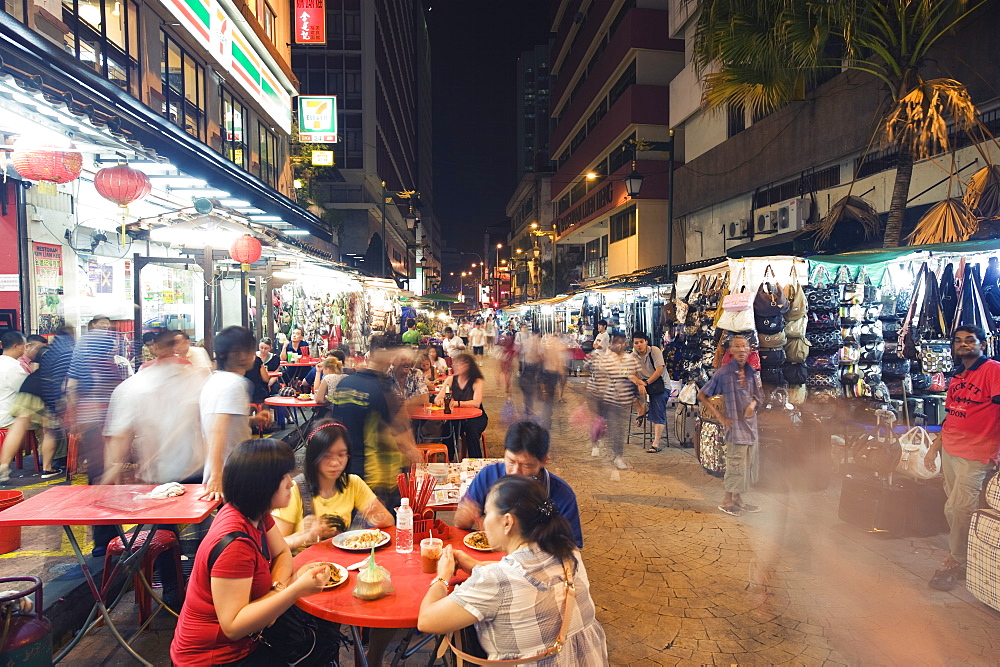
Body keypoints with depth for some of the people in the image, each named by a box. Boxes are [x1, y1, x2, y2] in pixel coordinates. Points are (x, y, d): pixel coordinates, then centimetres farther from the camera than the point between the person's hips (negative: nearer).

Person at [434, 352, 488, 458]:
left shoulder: (477, 382, -9)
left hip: (476, 418, -3)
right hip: (457, 417, 3)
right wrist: (440, 401, -29)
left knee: (471, 429, -33)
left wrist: (457, 403, -39)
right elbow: (437, 399, -4)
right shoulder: (451, 379, 3)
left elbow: (476, 403, -24)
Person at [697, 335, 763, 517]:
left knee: (748, 464, 13)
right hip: (735, 425, -6)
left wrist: (753, 403, -6)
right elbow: (702, 395, -8)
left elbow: (759, 394, 18)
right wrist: (719, 416, -10)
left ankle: (738, 499, 28)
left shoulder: (752, 372, 6)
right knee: (736, 464, -2)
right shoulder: (723, 373, -12)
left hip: (751, 424, 6)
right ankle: (726, 502, 14)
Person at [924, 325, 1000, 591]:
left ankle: (954, 562, 8)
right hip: (949, 450, 7)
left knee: (958, 508, -7)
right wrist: (934, 447, 19)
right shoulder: (957, 378, 17)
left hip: (975, 454, -7)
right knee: (954, 508, 11)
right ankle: (959, 559, 22)